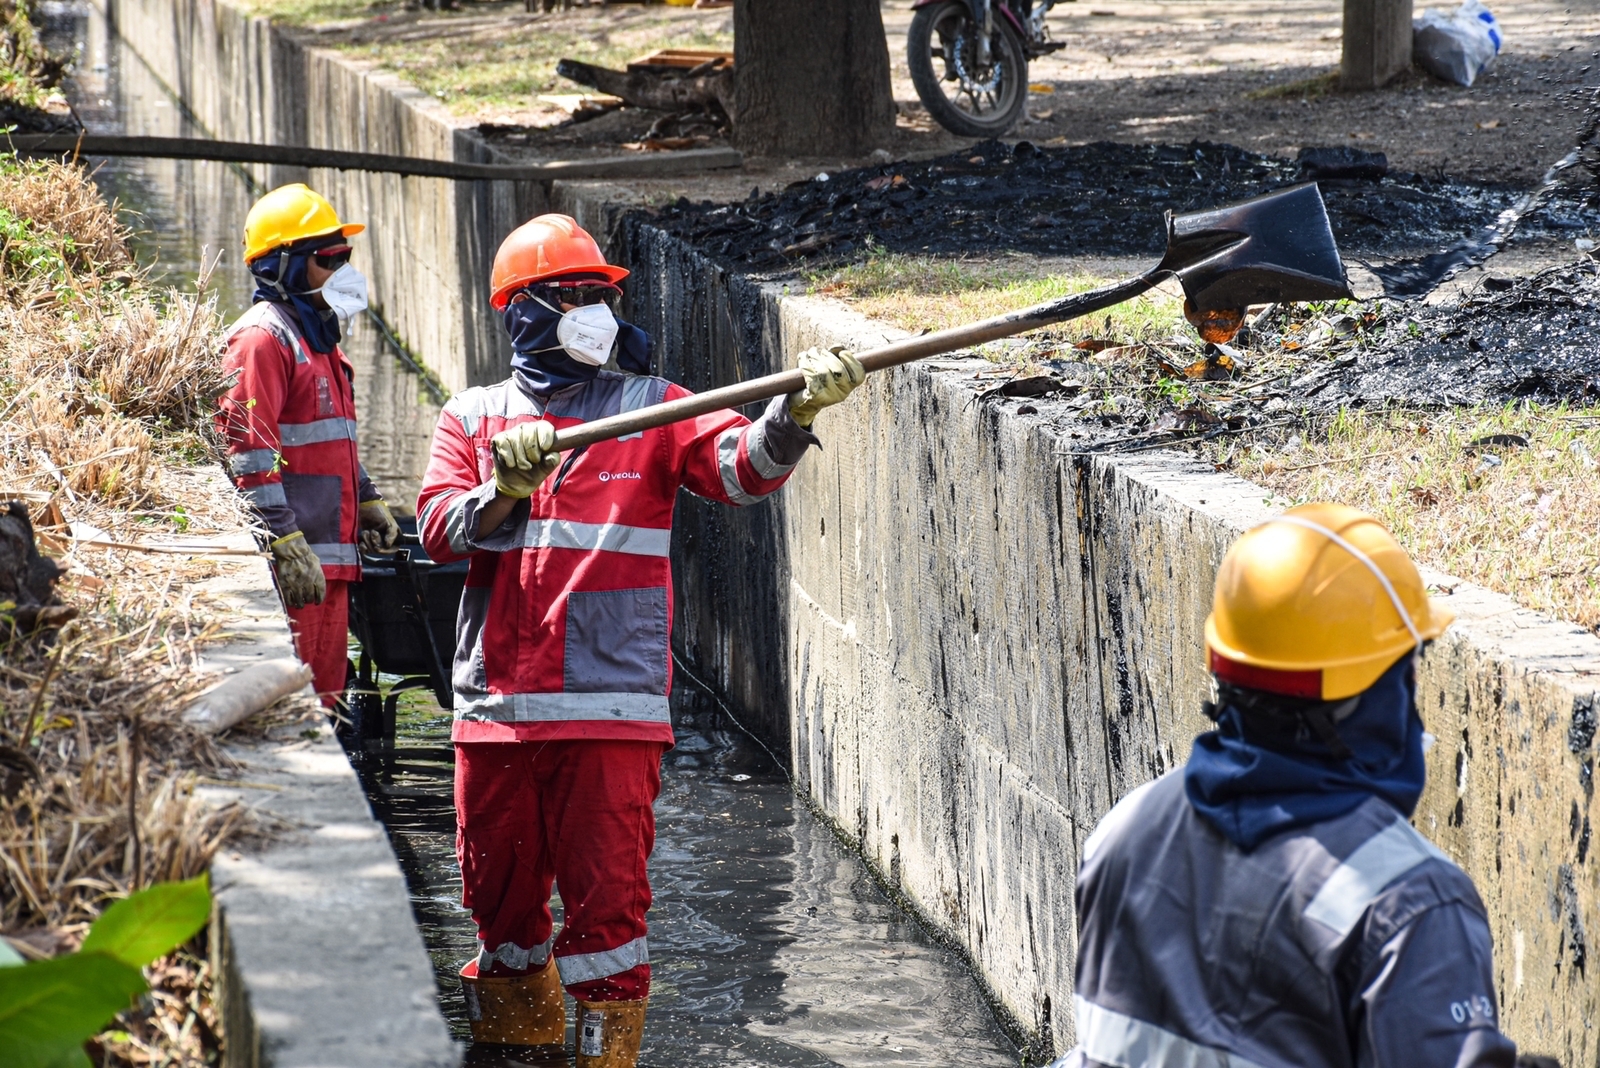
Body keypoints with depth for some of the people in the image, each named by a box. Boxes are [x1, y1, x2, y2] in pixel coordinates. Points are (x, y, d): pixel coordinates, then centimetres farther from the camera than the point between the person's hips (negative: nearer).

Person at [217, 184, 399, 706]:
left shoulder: (319, 336, 21)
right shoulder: (263, 338, -12)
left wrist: (367, 502, 26)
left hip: (331, 557, 10)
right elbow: (247, 451, -19)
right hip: (293, 564, -10)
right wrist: (287, 546, -23)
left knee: (323, 694, 11)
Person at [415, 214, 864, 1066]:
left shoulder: (648, 409, 6)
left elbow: (740, 467, -10)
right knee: (501, 891, 11)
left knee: (605, 896, -7)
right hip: (495, 702, 3)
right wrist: (505, 490, -16)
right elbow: (439, 531, 1)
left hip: (609, 706, -3)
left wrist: (794, 411, -29)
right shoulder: (471, 419, 13)